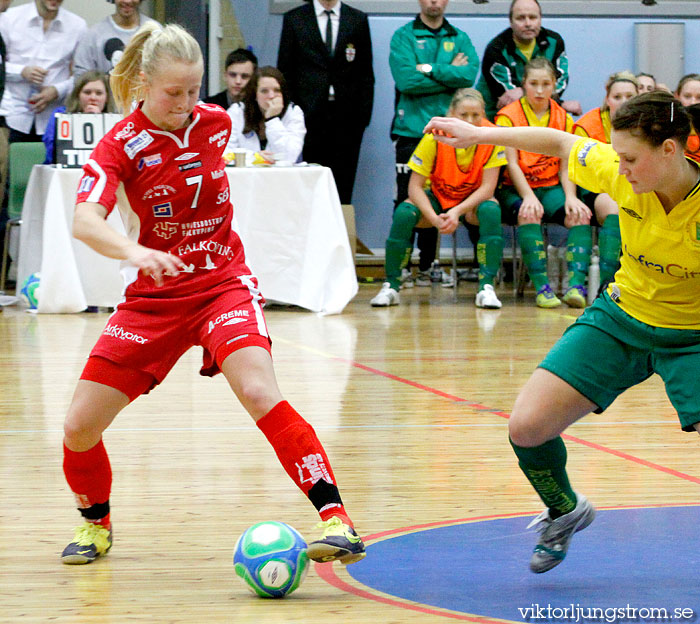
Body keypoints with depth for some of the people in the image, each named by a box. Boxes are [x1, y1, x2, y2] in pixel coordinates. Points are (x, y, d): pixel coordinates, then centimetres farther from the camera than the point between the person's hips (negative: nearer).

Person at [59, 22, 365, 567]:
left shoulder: (215, 122, -3)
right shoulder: (122, 143, -13)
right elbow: (84, 222, -31)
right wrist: (134, 251, -49)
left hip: (224, 284, 0)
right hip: (153, 298, 0)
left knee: (260, 393, -27)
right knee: (80, 426, -3)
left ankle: (337, 521, -31)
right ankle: (96, 522, 28)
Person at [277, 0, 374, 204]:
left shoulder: (358, 20, 10)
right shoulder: (294, 19, 8)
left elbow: (366, 73, 9)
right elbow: (285, 71, 7)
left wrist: (364, 115, 1)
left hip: (347, 117, 1)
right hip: (310, 116, -1)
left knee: (343, 184, -2)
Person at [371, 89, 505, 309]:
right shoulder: (435, 136, -22)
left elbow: (488, 187, -21)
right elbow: (415, 186, -20)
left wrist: (457, 212, -35)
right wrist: (434, 218, -36)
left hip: (473, 200, 0)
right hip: (436, 197, 0)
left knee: (491, 211, -34)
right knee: (404, 213, -29)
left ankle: (486, 286, -31)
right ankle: (391, 286, -14)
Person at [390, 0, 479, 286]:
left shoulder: (460, 39, 13)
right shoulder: (404, 37, 4)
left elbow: (469, 74, -5)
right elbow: (406, 80, -11)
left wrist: (429, 69, -11)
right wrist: (450, 75, -5)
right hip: (411, 130, -3)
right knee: (406, 201, -4)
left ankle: (426, 266, 14)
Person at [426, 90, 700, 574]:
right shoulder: (618, 173, -16)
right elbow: (560, 143, 1)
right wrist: (478, 134, 2)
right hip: (620, 317, 4)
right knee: (527, 427, -2)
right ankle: (565, 511, 29)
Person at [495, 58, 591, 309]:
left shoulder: (563, 118, 10)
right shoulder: (509, 116, -1)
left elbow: (566, 164, 4)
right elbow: (511, 163, -8)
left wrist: (570, 196, -14)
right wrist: (528, 196, -24)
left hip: (551, 187, 3)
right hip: (515, 188, -3)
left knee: (579, 213, -27)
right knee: (528, 213, -37)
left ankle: (576, 285, -37)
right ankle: (542, 287, -41)